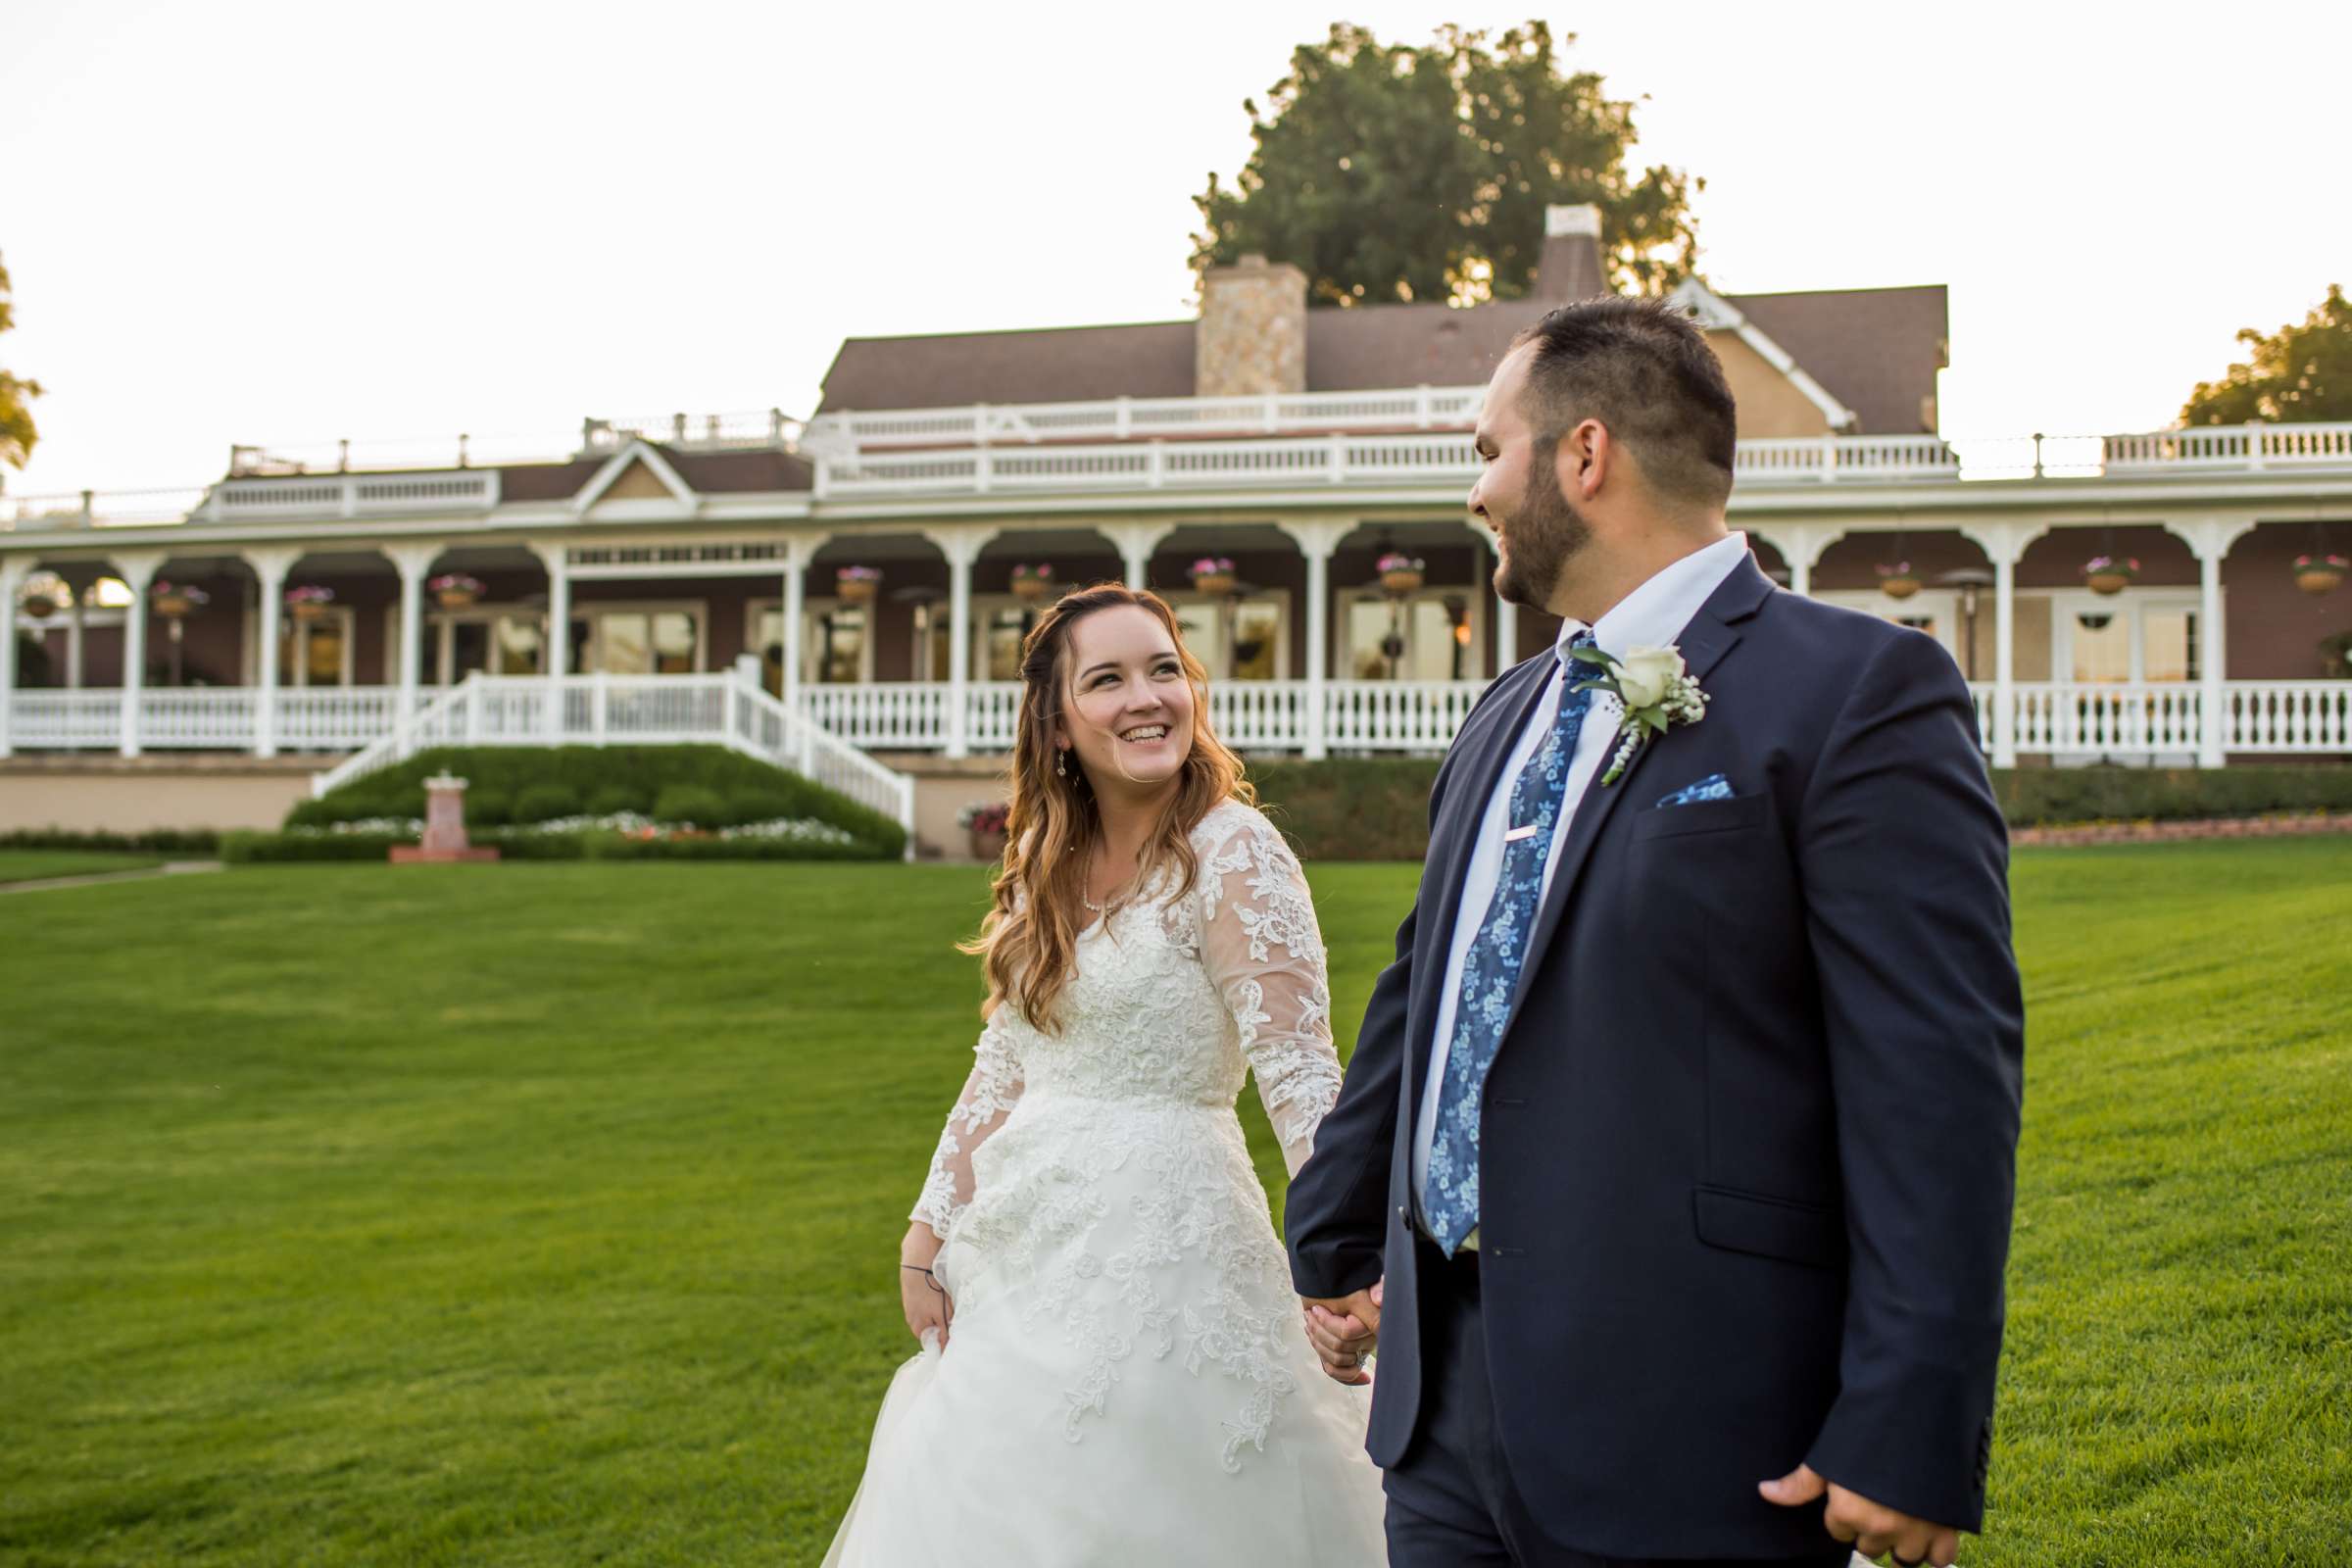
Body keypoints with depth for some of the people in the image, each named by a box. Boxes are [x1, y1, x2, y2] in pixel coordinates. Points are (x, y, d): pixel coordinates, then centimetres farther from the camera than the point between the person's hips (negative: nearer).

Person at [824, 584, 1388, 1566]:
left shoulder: (1231, 852, -13)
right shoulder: (1049, 860, 7)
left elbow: (1299, 1076, -20)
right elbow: (1004, 1064, 12)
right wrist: (930, 1233, 9)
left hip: (1157, 1244, -7)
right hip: (1026, 1253, 7)